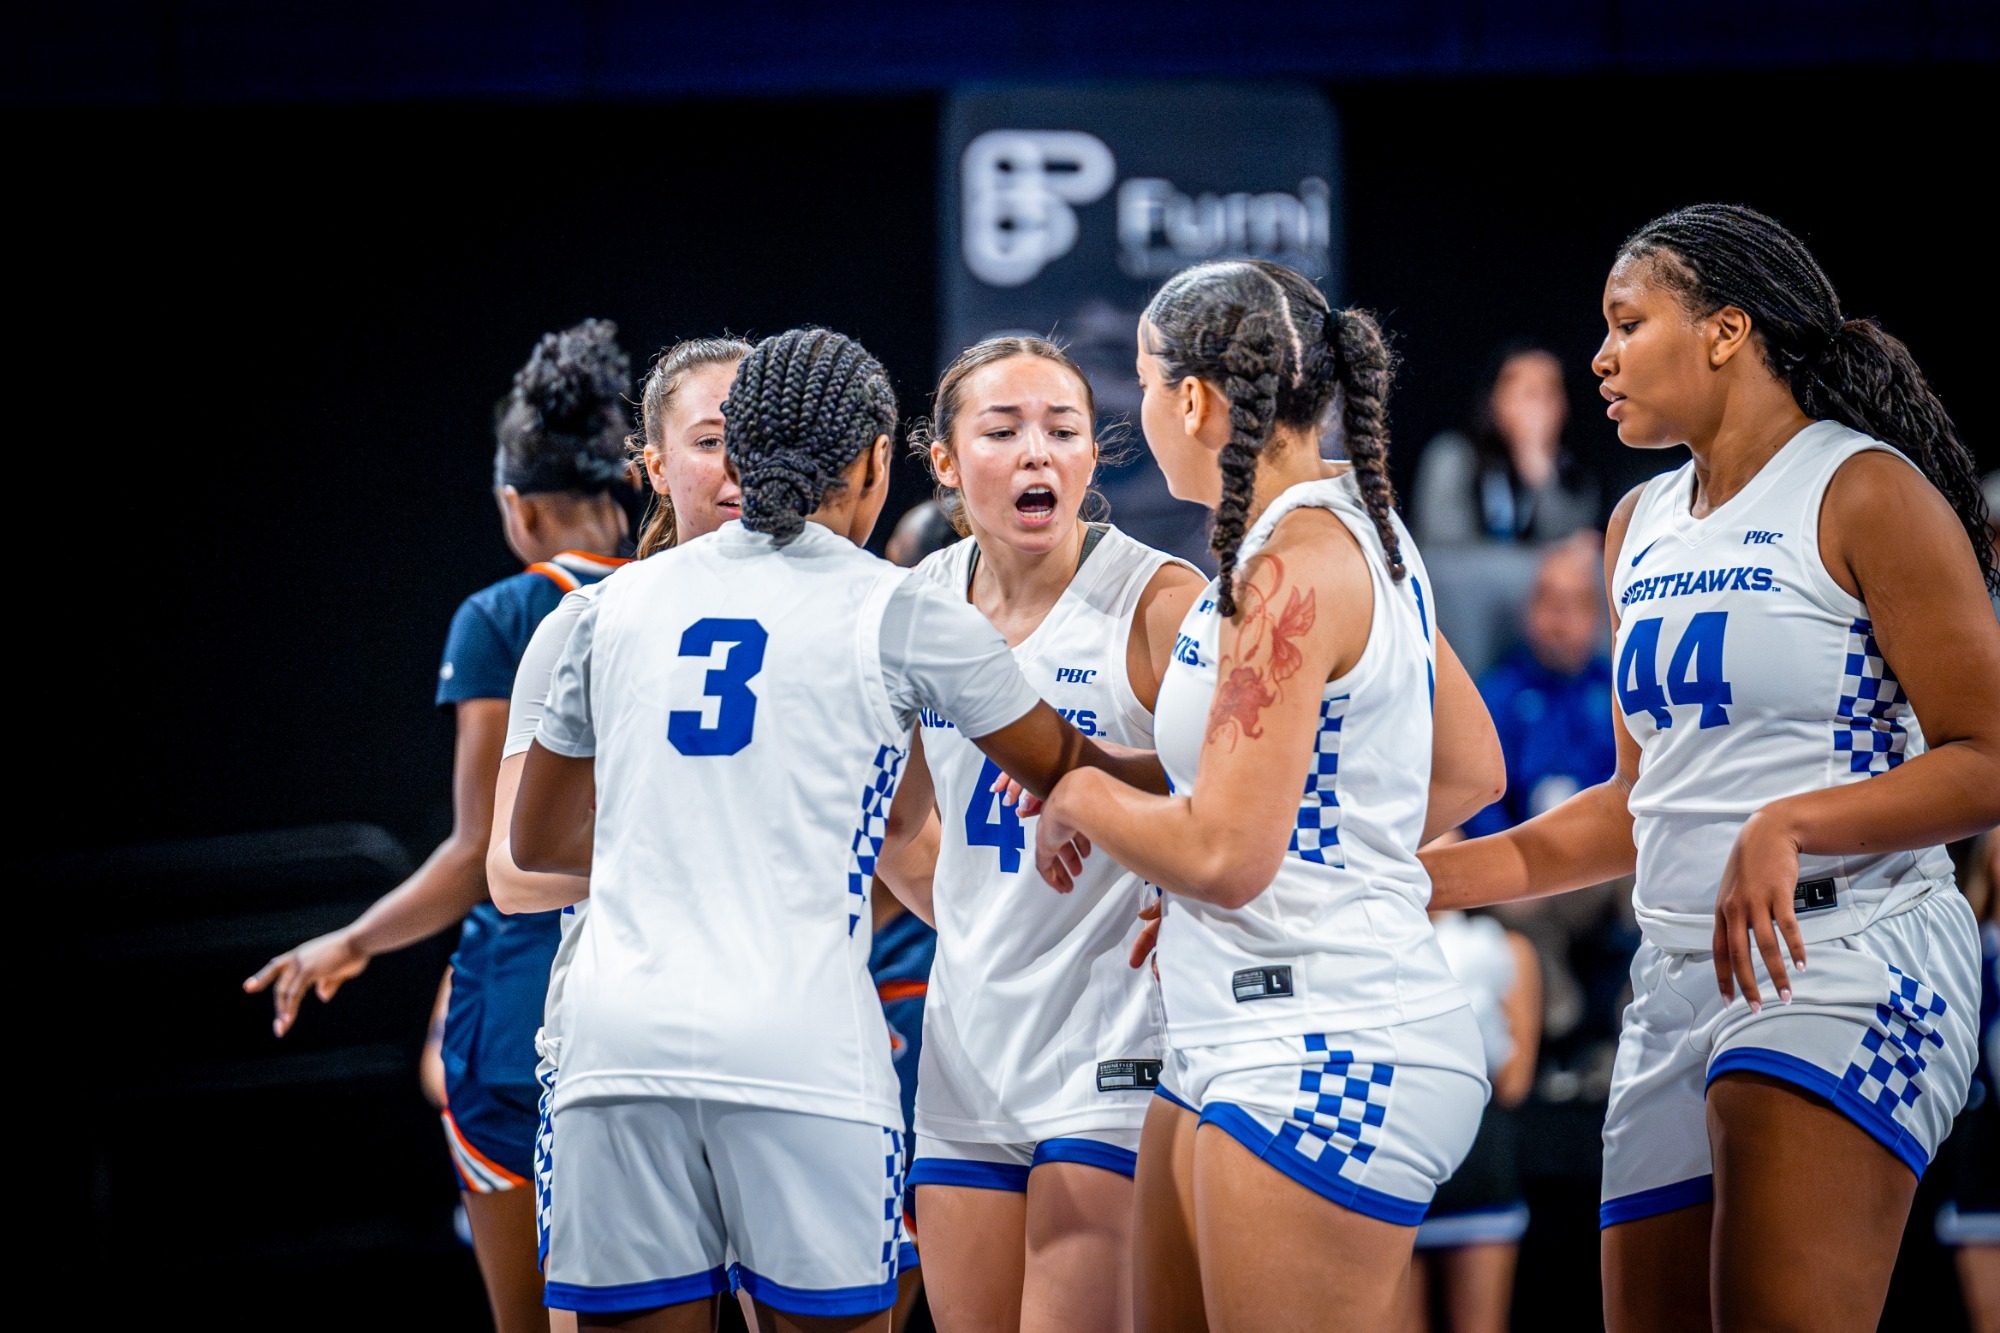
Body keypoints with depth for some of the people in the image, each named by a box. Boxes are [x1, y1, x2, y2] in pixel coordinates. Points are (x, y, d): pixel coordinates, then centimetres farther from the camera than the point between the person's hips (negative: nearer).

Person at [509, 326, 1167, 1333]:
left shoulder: (625, 600, 14)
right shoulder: (896, 617, 3)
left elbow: (540, 842, 25)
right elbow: (1062, 771, 18)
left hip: (617, 1048, 3)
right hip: (799, 1050, -3)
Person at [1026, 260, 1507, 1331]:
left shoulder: (1291, 568, -17)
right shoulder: (1358, 528, 14)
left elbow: (1223, 854, -20)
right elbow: (1471, 771, 23)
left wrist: (1081, 799, -2)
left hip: (1327, 1056, -10)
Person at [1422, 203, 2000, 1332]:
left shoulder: (1865, 493, -4)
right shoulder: (1641, 530, 19)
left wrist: (1787, 828, -23)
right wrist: (1434, 878, 17)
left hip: (1841, 956, -8)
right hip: (1678, 978, 8)